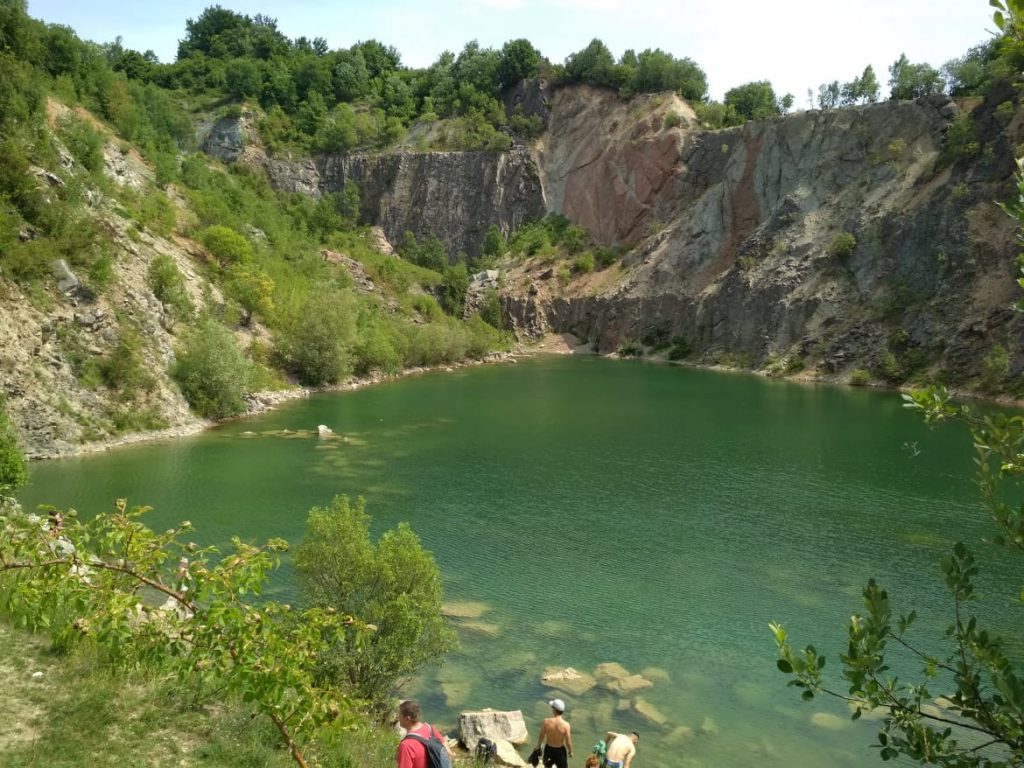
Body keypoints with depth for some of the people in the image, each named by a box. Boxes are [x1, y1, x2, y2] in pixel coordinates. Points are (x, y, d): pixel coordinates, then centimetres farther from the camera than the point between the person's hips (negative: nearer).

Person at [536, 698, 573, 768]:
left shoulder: (546, 722, -24)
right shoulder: (566, 725, -28)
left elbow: (541, 736, -9)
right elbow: (568, 742, -16)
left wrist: (538, 746, 11)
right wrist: (570, 751, 4)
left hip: (548, 748, 2)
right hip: (560, 750, -2)